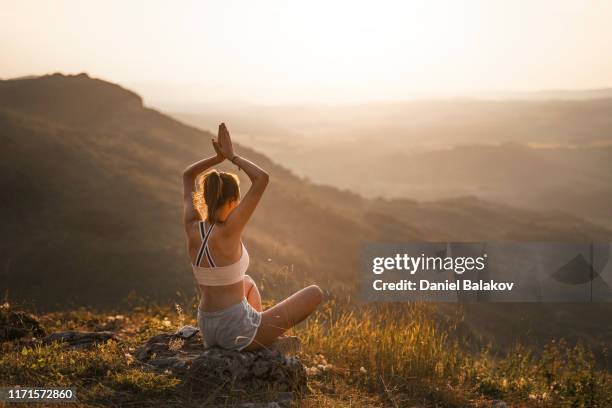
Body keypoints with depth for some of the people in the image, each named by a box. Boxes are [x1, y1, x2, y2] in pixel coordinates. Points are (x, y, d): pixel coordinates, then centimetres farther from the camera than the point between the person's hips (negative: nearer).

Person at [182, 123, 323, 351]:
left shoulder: (192, 227, -5)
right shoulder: (226, 232, -22)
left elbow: (188, 176, 12)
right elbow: (262, 178, -25)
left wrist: (218, 157, 0)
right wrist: (231, 156, -13)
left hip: (208, 329, 8)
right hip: (238, 333, -7)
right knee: (315, 294, 7)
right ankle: (268, 337, 22)